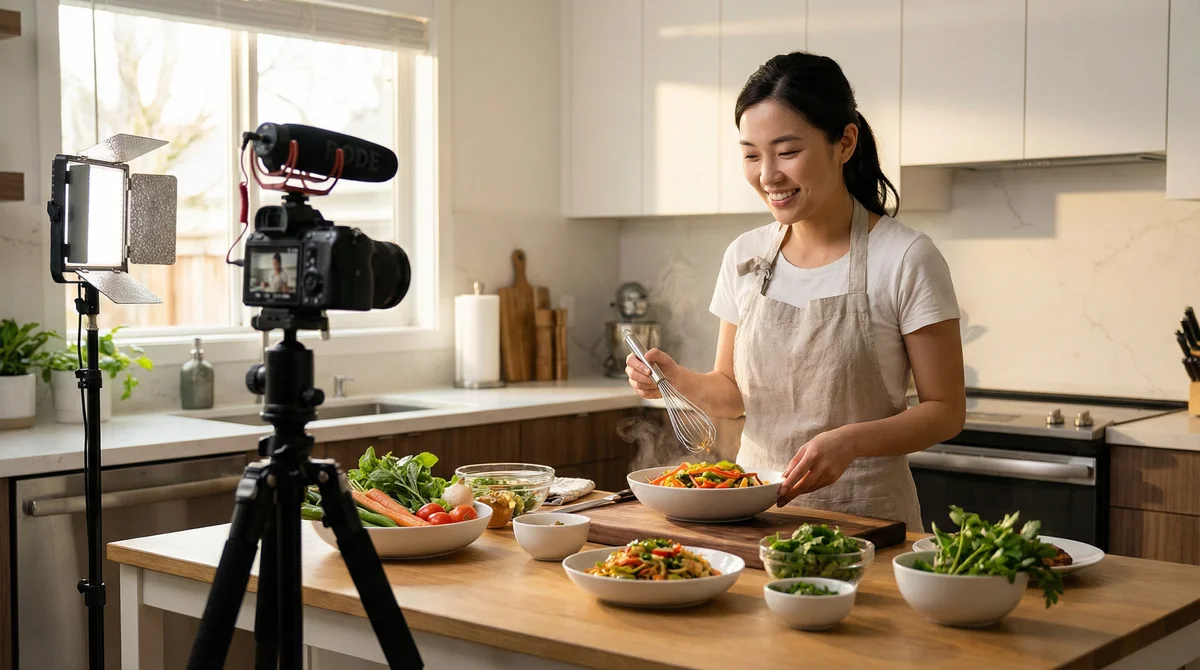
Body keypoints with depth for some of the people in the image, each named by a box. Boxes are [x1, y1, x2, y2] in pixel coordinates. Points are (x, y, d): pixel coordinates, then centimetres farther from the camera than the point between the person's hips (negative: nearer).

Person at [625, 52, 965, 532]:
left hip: (865, 515, -3)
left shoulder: (905, 259, -11)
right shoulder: (744, 257, 4)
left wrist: (851, 441, -24)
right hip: (753, 503, 4)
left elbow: (946, 411, -8)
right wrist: (678, 379, -9)